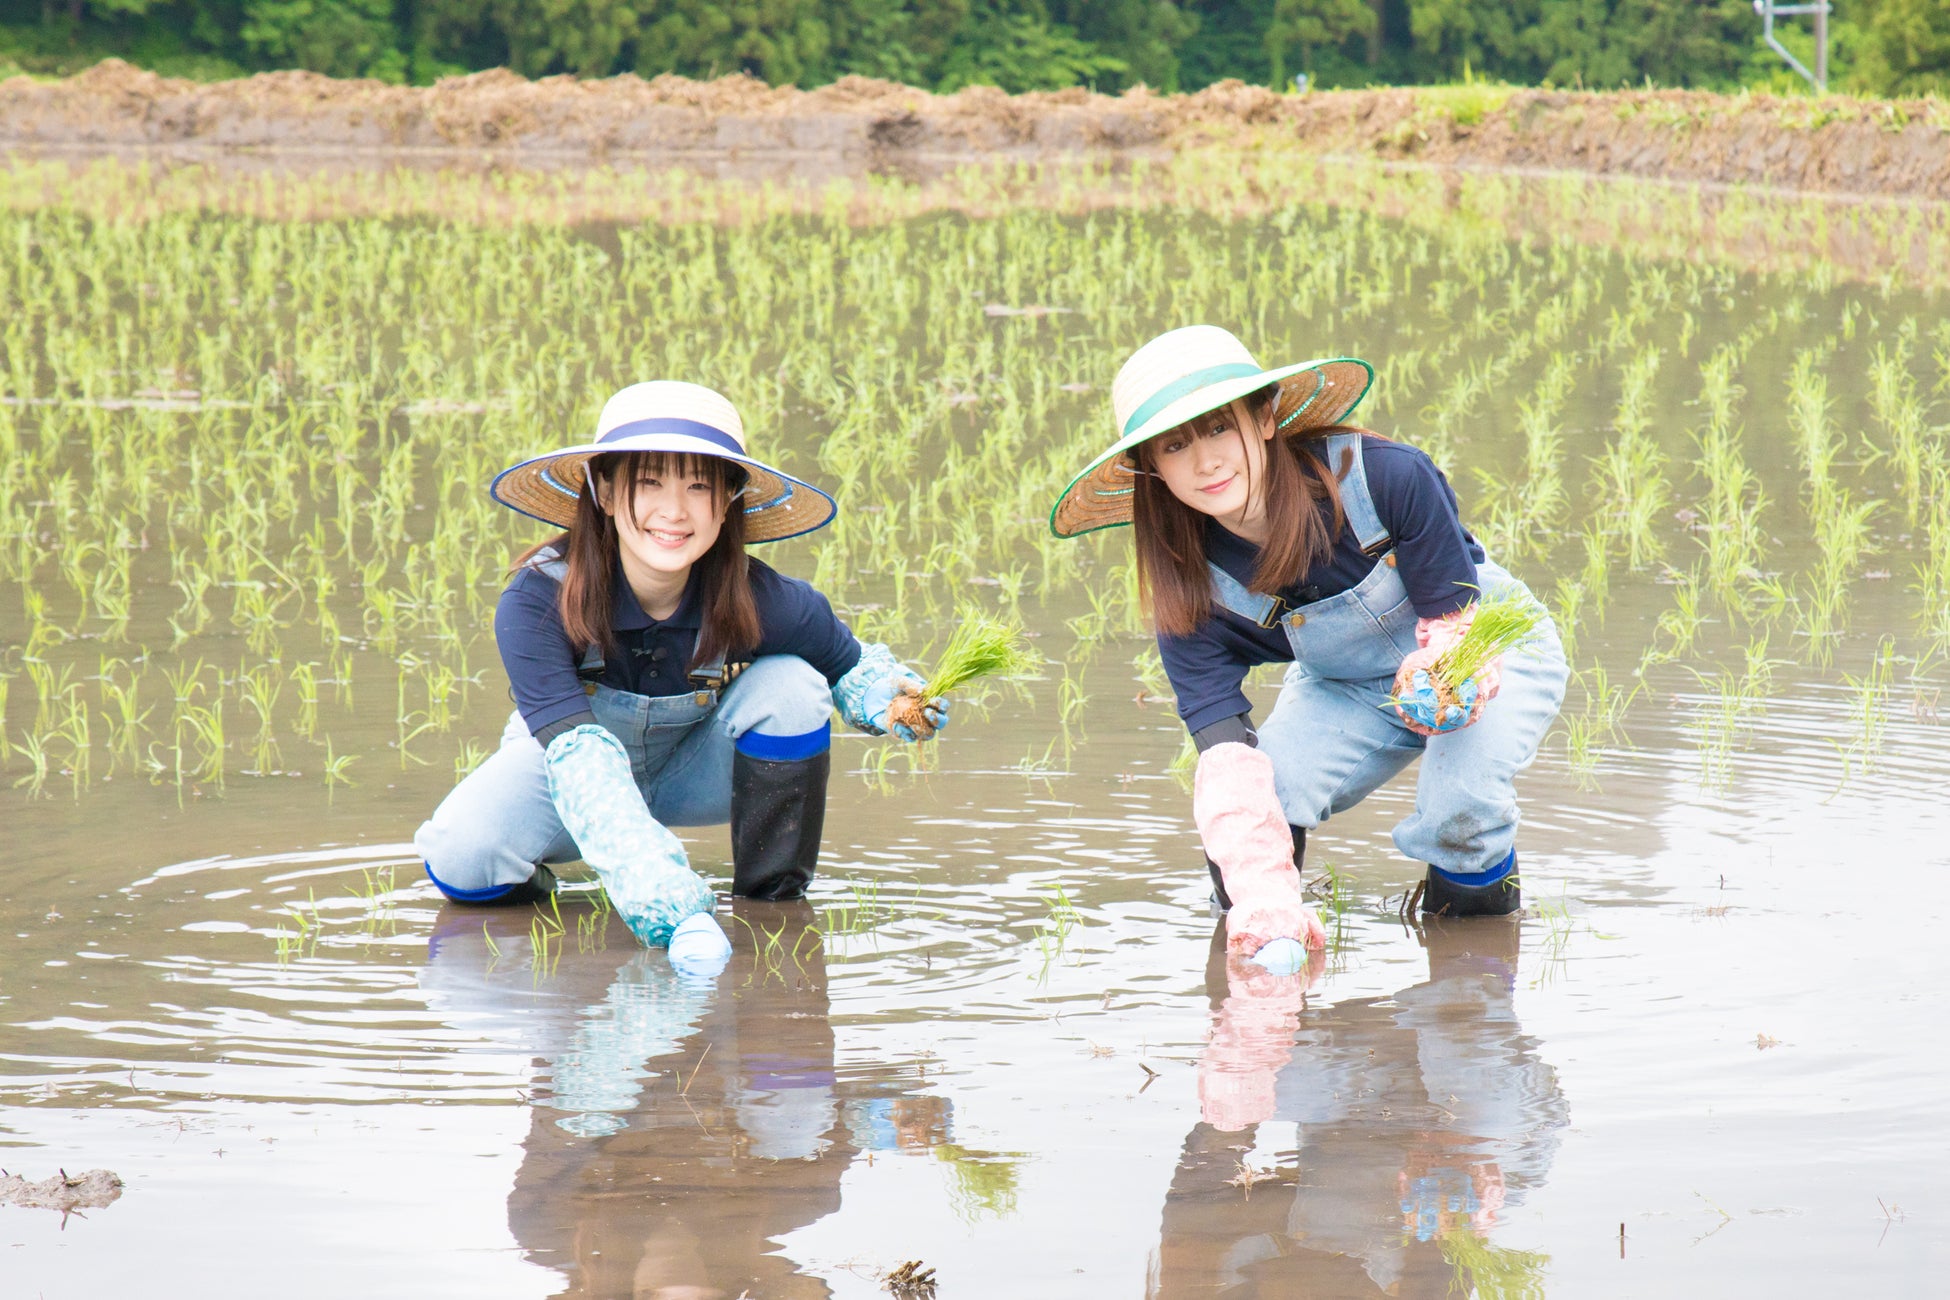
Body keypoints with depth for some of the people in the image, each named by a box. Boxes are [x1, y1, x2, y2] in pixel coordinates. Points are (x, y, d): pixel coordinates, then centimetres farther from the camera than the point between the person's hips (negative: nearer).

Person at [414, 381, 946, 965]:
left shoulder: (762, 604, -27)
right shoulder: (536, 603, -34)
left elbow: (853, 669, -6)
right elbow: (576, 751, -45)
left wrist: (891, 698, -33)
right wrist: (665, 901, -58)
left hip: (695, 776, 2)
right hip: (572, 771, -2)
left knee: (790, 684, -26)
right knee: (459, 859, -31)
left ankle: (774, 901, -9)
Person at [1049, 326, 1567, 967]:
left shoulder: (1387, 478, -34)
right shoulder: (1193, 591, -25)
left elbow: (1456, 624, -25)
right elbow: (1228, 759, -30)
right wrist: (1265, 896, -45)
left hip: (1492, 645, -3)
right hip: (1349, 687, 3)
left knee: (1458, 806, -32)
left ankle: (1477, 877, 4)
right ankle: (1251, 916, 8)